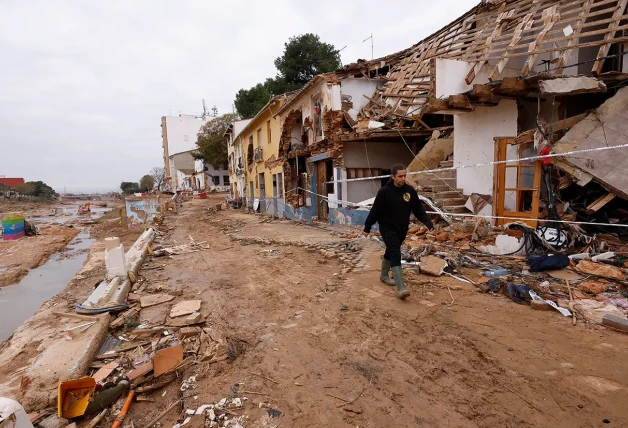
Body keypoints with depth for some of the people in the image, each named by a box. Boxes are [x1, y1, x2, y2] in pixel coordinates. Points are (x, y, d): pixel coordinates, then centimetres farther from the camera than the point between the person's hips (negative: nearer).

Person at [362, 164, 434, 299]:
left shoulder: (410, 190, -1)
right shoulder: (384, 191, -14)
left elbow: (418, 209, 2)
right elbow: (375, 211, -10)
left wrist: (428, 223, -10)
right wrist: (367, 228, -5)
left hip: (402, 229, 5)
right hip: (388, 228, -5)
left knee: (391, 253, 20)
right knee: (396, 255, -15)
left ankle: (384, 275, 41)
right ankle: (401, 288, -18)